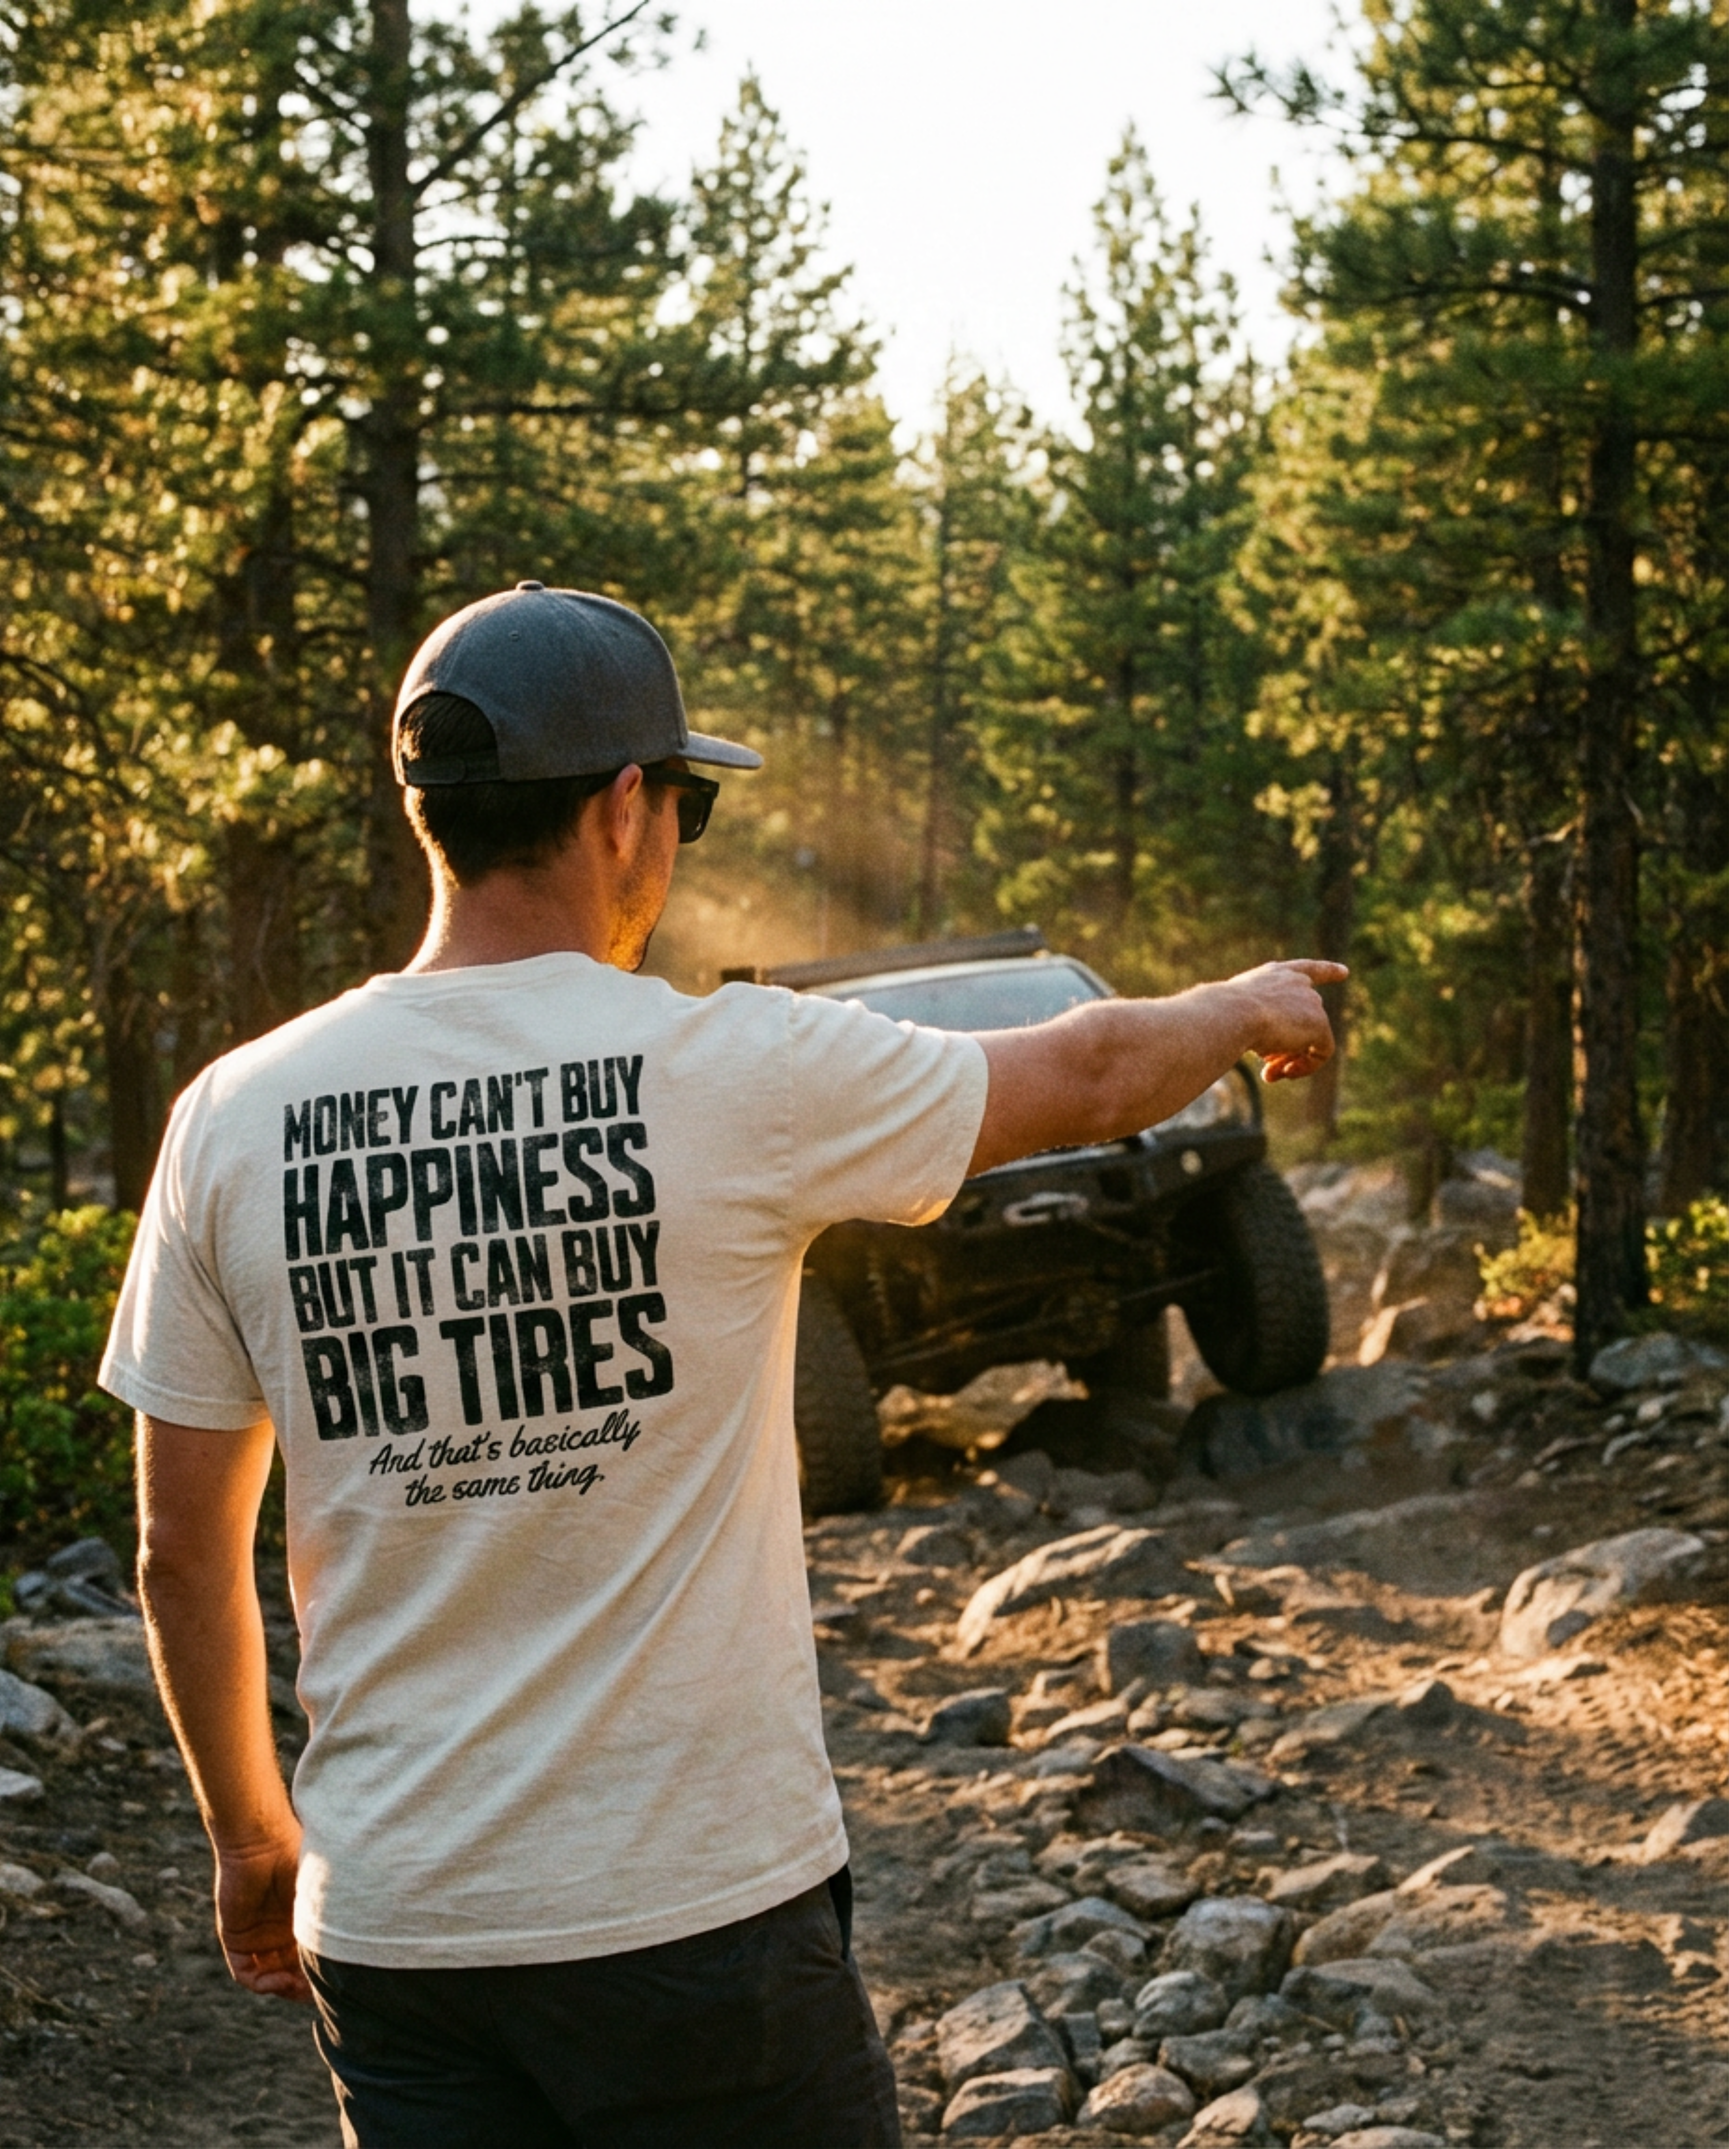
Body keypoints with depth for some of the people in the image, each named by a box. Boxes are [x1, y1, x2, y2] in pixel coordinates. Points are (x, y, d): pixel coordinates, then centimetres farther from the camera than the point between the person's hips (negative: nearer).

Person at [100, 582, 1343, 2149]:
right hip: (700, 1902, -3)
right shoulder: (741, 1074, -10)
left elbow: (183, 1552, 6)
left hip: (392, 1925, 4)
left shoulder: (235, 1120, -1)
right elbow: (1086, 1074, 8)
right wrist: (1249, 1005, 29)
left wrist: (251, 1833, 21)